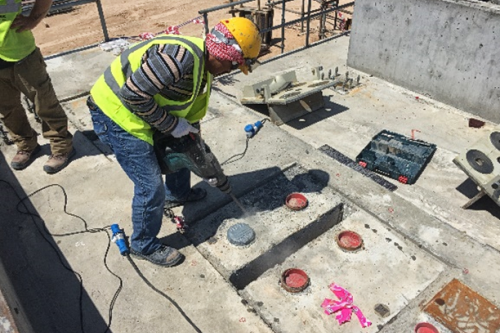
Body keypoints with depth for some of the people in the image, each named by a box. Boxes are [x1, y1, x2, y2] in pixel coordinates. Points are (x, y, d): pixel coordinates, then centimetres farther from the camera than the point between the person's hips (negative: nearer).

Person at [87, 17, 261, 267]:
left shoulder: (202, 65, 2)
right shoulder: (180, 57, -30)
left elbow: (192, 111, 12)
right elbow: (133, 94, -30)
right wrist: (171, 124, -20)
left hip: (137, 111, 10)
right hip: (115, 115, -10)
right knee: (151, 187, -5)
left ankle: (178, 194, 50)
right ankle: (144, 246, 19)